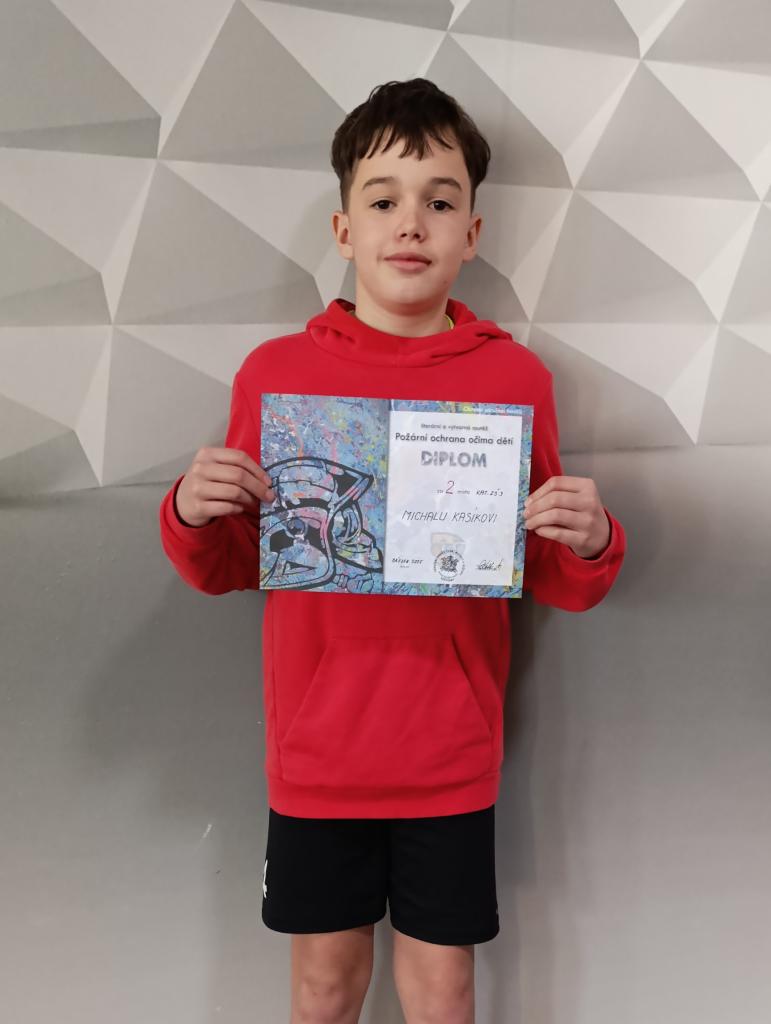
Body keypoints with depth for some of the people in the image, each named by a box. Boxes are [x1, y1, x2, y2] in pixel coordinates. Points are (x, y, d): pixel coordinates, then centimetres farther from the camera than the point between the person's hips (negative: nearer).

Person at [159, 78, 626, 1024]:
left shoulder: (515, 376, -4)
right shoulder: (275, 370, -4)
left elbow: (557, 586, 3)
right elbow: (228, 567, 5)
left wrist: (590, 544, -18)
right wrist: (193, 515, -15)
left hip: (451, 756, 0)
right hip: (316, 753, 1)